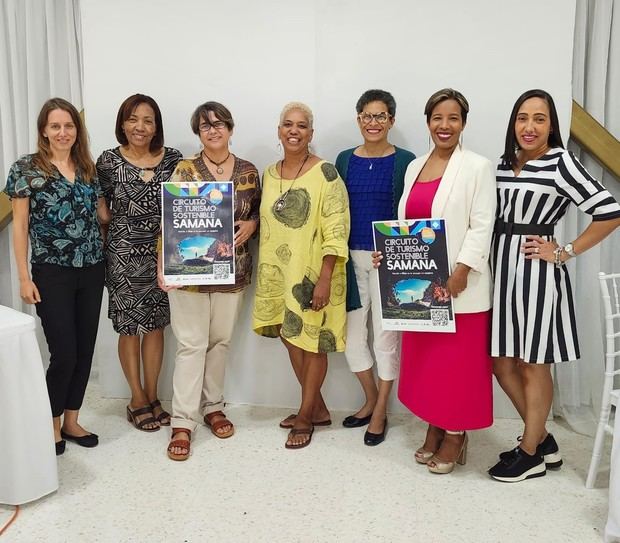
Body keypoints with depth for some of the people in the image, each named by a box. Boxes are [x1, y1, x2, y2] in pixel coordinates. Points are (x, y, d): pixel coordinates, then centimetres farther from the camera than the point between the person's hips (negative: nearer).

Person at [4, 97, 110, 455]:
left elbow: (104, 214, 14)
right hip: (52, 273, -4)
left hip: (91, 270, 5)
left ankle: (71, 421, 24)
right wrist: (24, 277, -8)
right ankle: (52, 424, 19)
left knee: (85, 350, 8)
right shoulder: (26, 169, -4)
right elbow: (20, 226, -4)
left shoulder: (88, 168, 9)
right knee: (64, 353, -4)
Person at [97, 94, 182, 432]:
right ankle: (137, 399, 25)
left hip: (161, 255, 2)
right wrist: (102, 249, 0)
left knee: (155, 326, 10)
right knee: (129, 328, 8)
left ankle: (152, 396, 26)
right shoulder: (108, 161, -4)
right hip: (123, 255, -2)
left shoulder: (173, 160, -1)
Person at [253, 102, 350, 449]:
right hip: (279, 273, 7)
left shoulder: (325, 173, -12)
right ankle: (318, 409, 31)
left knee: (312, 343, 5)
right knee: (291, 339, 13)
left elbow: (336, 231, -16)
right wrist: (266, 272, 14)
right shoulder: (270, 174, 9)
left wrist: (325, 279, -20)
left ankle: (305, 417, 21)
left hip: (311, 274, -7)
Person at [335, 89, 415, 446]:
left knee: (386, 334, 3)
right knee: (352, 332, 9)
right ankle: (371, 400, 30)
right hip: (352, 256, 4)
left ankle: (380, 413, 19)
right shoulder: (345, 159, 8)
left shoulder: (405, 162, -3)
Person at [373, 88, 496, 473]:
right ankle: (434, 429, 28)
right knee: (425, 359, 13)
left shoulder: (478, 167, -5)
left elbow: (481, 227, -11)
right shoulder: (415, 167, 14)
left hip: (458, 286, -6)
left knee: (458, 362, 2)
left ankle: (455, 437, 18)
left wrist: (460, 273, -20)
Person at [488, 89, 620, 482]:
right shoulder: (504, 164, 10)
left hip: (537, 271, -7)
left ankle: (531, 454, 22)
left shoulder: (561, 162, -9)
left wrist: (565, 252, -11)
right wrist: (494, 263, 7)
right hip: (503, 267, 7)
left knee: (533, 365, 5)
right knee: (502, 363, 12)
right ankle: (545, 441, 30)